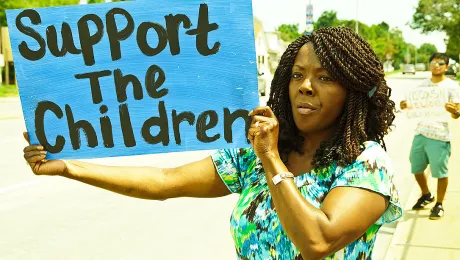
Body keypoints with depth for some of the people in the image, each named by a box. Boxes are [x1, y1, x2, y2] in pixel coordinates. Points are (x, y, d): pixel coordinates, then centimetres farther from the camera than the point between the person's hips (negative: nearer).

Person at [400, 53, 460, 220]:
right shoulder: (423, 85, 12)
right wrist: (406, 106, -3)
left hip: (439, 136, -5)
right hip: (420, 133, 5)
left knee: (440, 172, 1)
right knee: (416, 169, 14)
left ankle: (439, 205, 19)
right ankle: (426, 196, 39)